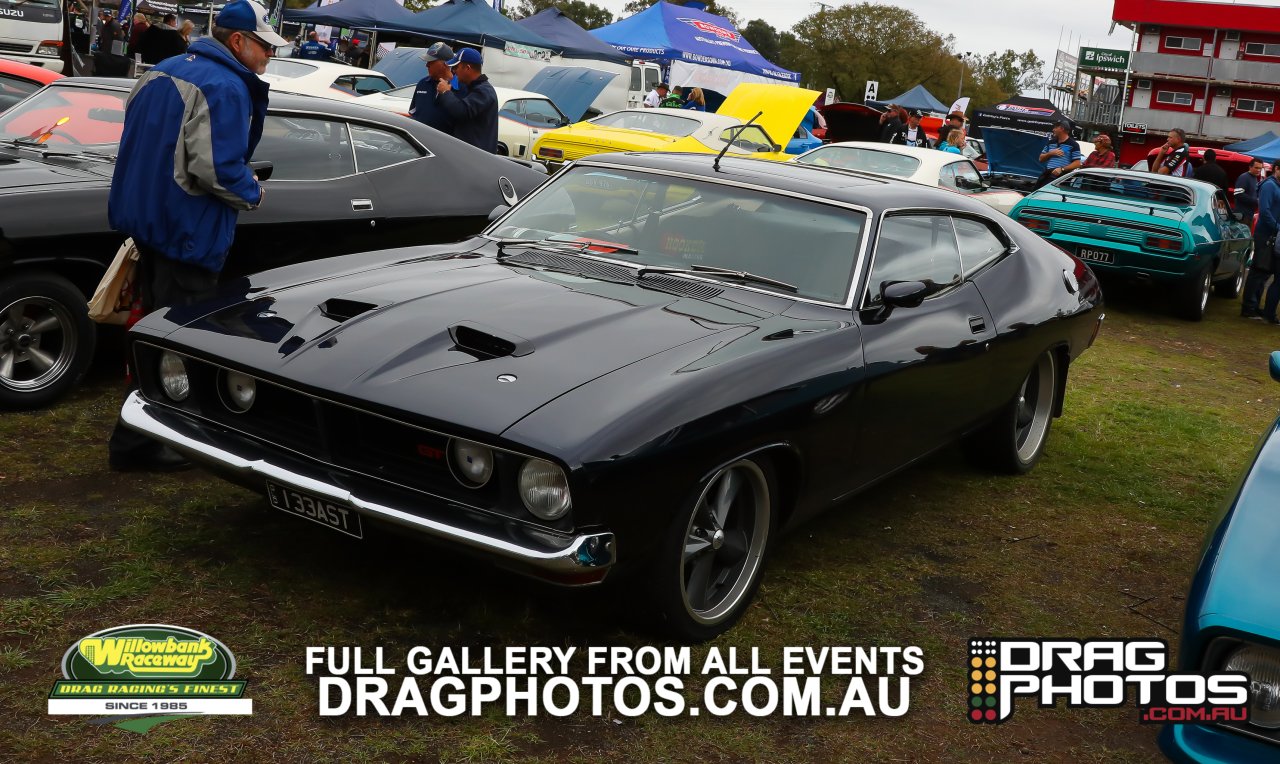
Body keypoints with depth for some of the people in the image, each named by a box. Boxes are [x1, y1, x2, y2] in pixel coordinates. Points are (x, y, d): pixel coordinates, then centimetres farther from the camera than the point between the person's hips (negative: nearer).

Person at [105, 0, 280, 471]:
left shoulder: (162, 72, 11)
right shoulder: (226, 88, -18)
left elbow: (139, 143, 16)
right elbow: (216, 168, -26)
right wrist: (251, 193, -8)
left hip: (144, 216, 10)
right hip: (187, 231, -9)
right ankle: (134, 442, 4)